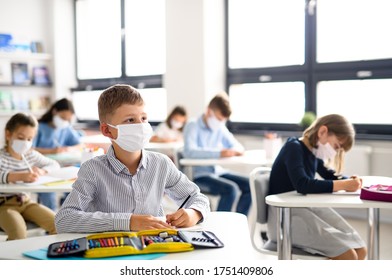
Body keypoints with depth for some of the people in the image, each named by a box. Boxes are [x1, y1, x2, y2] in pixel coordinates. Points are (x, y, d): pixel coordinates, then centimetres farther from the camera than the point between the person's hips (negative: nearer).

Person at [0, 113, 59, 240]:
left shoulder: (31, 155, 7)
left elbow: (55, 165, 14)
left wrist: (41, 171, -7)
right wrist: (20, 176, -46)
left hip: (25, 201, 6)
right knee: (19, 232, -33)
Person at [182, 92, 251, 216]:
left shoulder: (221, 128, 13)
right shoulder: (193, 126, -7)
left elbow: (237, 146, 17)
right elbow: (189, 151, -25)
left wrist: (237, 150, -10)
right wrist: (219, 153, -34)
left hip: (218, 172, 7)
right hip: (198, 175, -7)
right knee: (230, 188, -29)